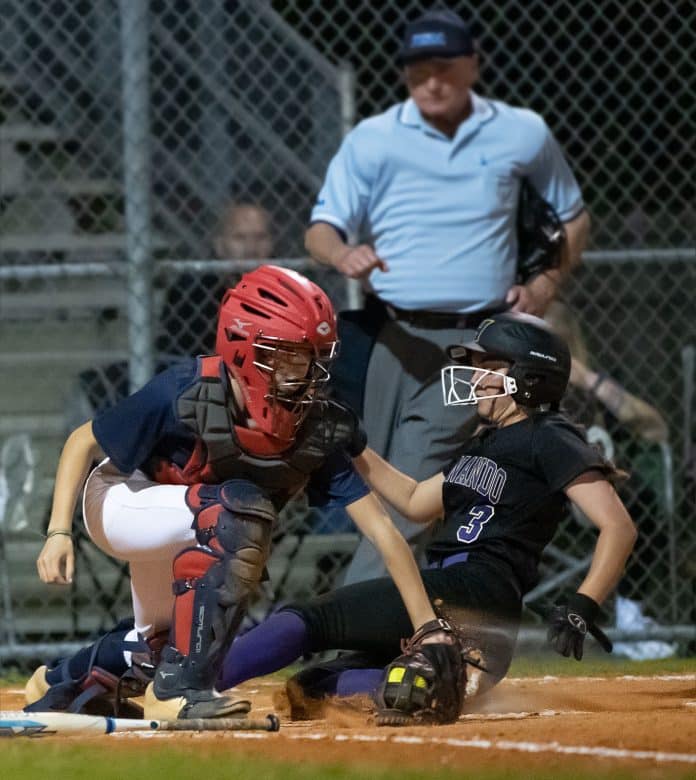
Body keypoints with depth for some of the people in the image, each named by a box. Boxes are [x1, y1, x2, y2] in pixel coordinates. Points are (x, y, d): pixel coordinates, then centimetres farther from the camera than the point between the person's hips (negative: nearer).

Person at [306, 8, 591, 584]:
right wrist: (343, 255, -25)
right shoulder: (371, 140, 6)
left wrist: (546, 287, 5)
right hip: (389, 338, 2)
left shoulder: (524, 135, 8)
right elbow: (321, 229, -1)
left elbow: (573, 217, 21)